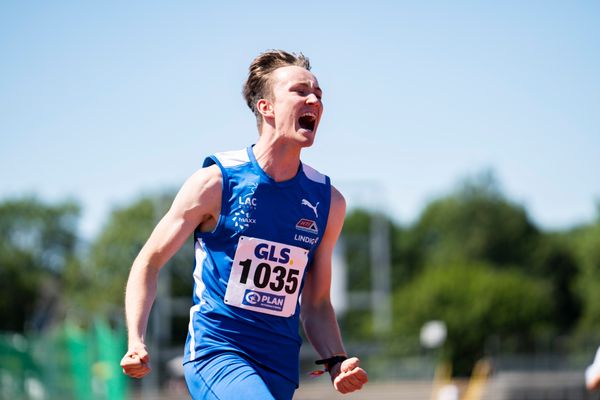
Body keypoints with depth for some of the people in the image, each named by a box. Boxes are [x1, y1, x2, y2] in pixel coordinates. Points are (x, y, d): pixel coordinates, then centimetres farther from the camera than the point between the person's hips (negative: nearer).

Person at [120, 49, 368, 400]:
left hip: (281, 369, 5)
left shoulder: (328, 202, 8)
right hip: (216, 354, -5)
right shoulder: (217, 182, -4)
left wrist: (336, 362, -2)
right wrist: (136, 342, -12)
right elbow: (150, 262, 2)